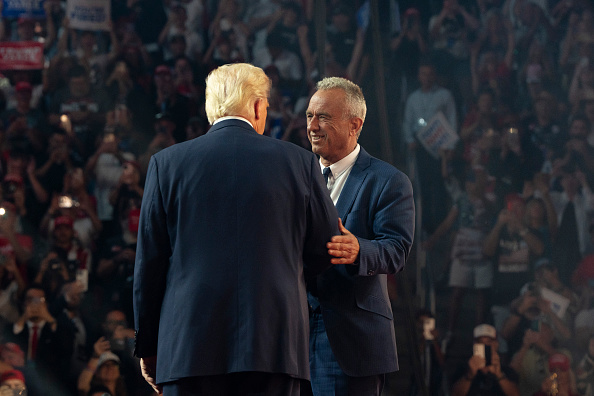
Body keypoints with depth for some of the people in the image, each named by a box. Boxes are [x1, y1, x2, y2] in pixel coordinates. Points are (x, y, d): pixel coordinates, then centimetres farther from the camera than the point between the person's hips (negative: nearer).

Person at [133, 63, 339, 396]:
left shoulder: (167, 163, 6)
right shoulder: (298, 162, 4)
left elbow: (149, 266, 7)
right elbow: (324, 255, 10)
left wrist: (148, 348, 15)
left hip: (188, 344, 1)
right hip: (275, 344, 0)